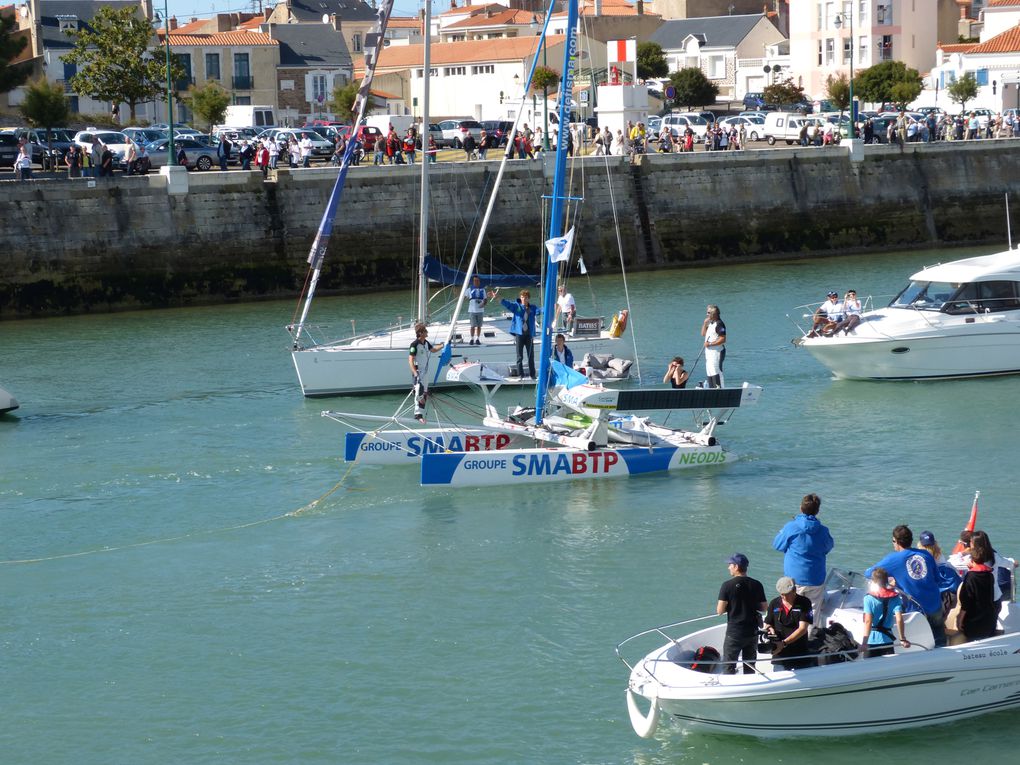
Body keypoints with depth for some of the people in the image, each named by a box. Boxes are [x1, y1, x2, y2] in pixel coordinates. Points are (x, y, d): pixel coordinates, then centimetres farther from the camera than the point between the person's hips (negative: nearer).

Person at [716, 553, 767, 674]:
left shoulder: (727, 585, -13)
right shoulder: (757, 585, -2)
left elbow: (720, 610, -13)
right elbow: (764, 607, 4)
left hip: (734, 633, -4)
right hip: (752, 632, 4)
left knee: (728, 666, 3)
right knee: (750, 667, 15)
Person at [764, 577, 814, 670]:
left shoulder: (804, 603, -6)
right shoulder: (774, 604, 5)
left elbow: (803, 629, -14)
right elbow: (767, 624, 15)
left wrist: (784, 643, -23)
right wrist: (770, 628, -12)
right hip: (780, 655, 2)